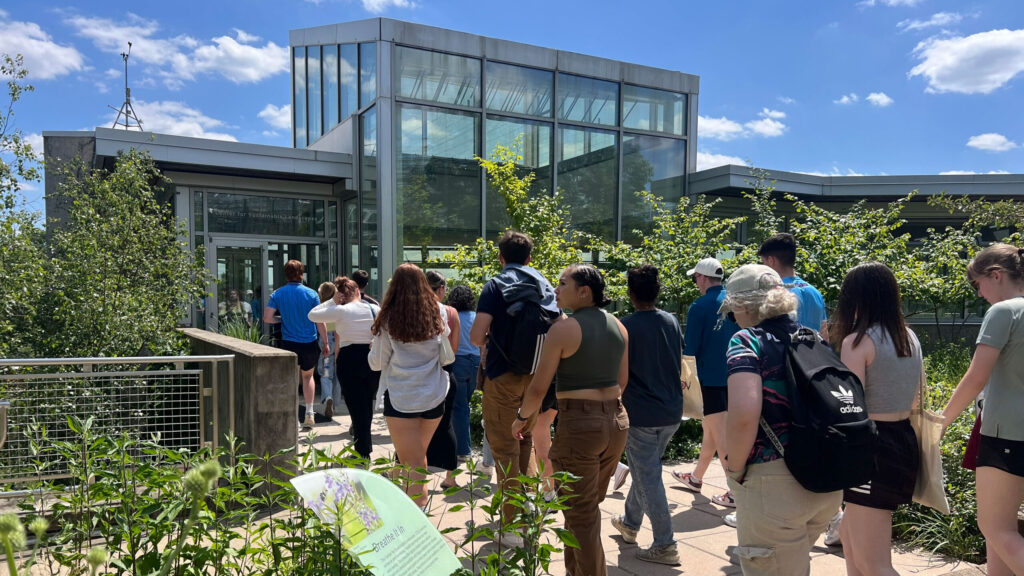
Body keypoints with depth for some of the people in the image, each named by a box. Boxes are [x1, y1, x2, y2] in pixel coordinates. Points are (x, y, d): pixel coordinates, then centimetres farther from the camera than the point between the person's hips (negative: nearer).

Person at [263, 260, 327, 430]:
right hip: (310, 343, 0)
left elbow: (267, 318, -7)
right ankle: (309, 413, 15)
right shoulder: (311, 294, -6)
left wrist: (282, 319, 12)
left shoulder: (277, 294, -2)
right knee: (308, 376, 20)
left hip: (289, 343, 0)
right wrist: (325, 343, 3)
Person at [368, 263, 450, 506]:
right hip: (434, 396, 4)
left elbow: (377, 363, 1)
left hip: (400, 398, -3)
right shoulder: (437, 314, 0)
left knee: (412, 464, 1)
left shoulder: (388, 319, -7)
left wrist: (373, 348, 20)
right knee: (420, 455, 23)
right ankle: (420, 499, 34)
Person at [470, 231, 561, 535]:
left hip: (503, 375, -6)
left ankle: (512, 524, 6)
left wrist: (488, 339, 5)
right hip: (536, 375, 6)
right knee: (525, 441, 22)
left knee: (504, 447, 2)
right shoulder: (546, 286, 7)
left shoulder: (496, 286, -8)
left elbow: (476, 336, -17)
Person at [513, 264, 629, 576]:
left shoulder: (563, 329, -13)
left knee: (581, 515, 7)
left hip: (579, 424, -7)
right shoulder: (619, 326, 7)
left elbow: (539, 387, -10)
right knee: (589, 506, 21)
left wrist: (522, 417, 6)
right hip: (617, 421, 7)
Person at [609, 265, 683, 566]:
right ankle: (630, 523, 38)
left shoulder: (627, 326, -15)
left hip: (640, 413, -7)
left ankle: (665, 546, 7)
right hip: (671, 411, 7)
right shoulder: (672, 321, 3)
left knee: (648, 477, 3)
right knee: (645, 469, 22)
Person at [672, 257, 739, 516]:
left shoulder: (699, 307, -14)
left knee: (720, 434, -1)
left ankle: (736, 492, -1)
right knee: (710, 428, 19)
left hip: (710, 378, -7)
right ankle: (696, 477, 35)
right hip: (733, 376, 7)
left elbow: (690, 350, -13)